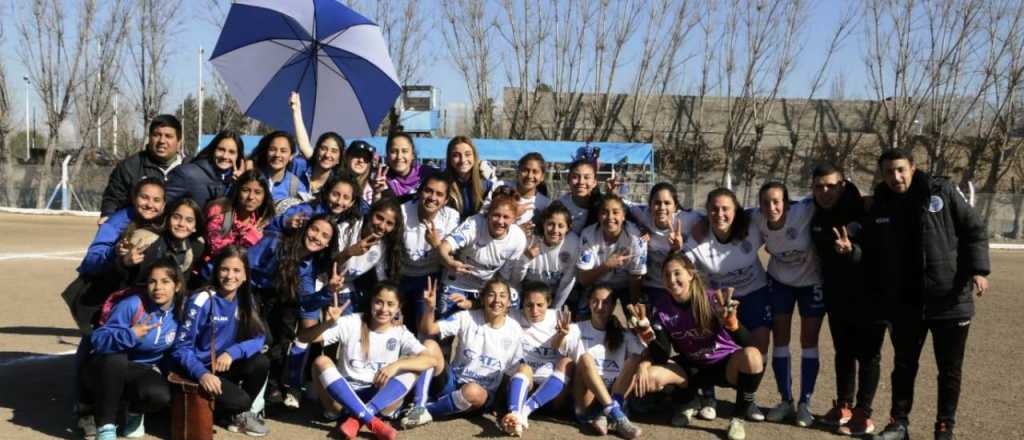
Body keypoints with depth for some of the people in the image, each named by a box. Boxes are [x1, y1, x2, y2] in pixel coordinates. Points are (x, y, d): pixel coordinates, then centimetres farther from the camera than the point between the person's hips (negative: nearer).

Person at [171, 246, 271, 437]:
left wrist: (233, 352, -24)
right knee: (239, 400, -27)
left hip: (226, 364, 6)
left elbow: (258, 338, -5)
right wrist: (202, 373, -34)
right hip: (200, 368, -6)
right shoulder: (202, 301, -20)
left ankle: (240, 414, 3)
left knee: (261, 362, -21)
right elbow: (181, 347, -18)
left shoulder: (246, 300, -3)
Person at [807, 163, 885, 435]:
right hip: (836, 296, 6)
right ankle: (844, 406, 27)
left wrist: (852, 251, -38)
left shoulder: (864, 213, -17)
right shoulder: (816, 218, 0)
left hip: (868, 295, -6)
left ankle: (863, 414, 9)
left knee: (868, 354, 3)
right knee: (843, 352, 16)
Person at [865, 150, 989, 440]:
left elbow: (974, 230, -2)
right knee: (904, 366, 13)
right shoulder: (879, 208, 2)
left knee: (950, 370, 8)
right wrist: (877, 296, 9)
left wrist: (978, 270, -14)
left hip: (950, 301, -2)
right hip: (904, 305, 2)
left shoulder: (942, 192, -6)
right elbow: (871, 256, 11)